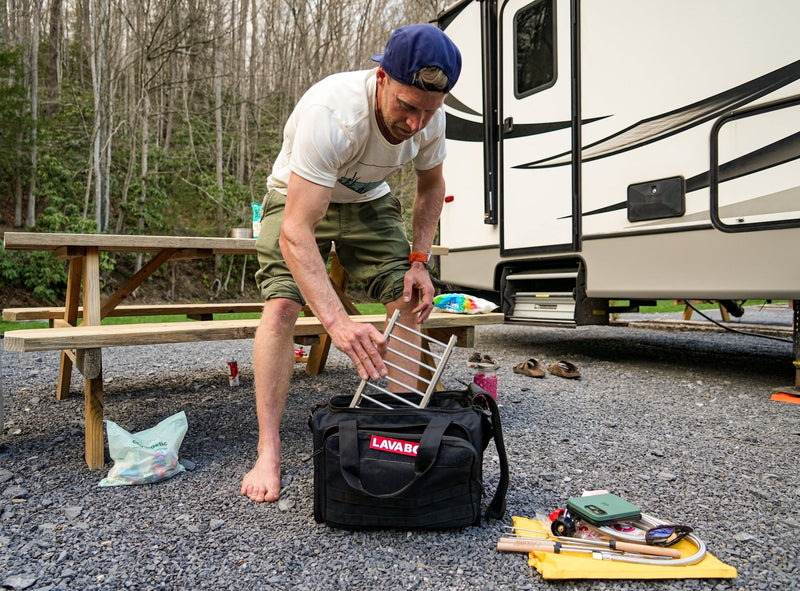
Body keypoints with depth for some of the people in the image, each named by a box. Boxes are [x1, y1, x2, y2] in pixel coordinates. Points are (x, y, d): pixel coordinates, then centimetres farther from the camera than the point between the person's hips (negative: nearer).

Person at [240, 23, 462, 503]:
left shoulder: (431, 118, -21)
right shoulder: (330, 114, -40)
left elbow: (431, 185, 0)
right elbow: (295, 230, -45)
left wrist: (419, 260, -13)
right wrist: (336, 320, -57)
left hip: (369, 201, 5)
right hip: (299, 198, -4)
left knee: (409, 302, -10)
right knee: (282, 303, -24)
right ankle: (268, 453, -16)